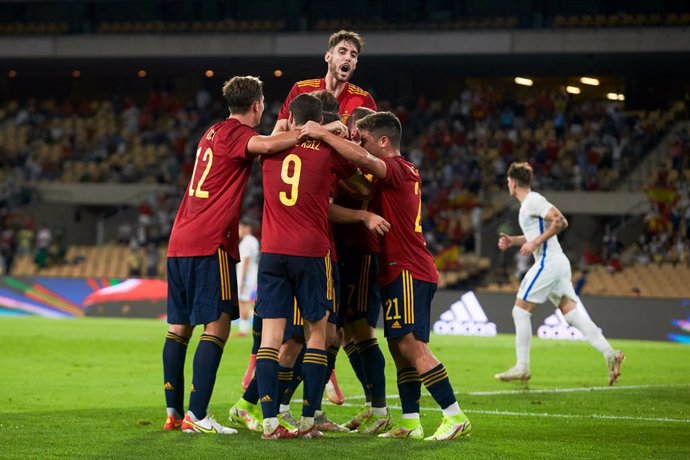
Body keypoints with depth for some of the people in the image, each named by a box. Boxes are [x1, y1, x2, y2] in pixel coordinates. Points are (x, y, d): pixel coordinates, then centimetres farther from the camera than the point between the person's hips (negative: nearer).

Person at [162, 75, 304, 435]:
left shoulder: (213, 133, 21)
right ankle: (196, 416, -15)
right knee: (217, 327, -9)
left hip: (180, 242, 9)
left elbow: (263, 147, 36)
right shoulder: (235, 133, -6)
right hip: (210, 243, -9)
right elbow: (265, 145, -28)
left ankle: (173, 412, 13)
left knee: (178, 327, 10)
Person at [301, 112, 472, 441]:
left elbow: (363, 159, -31)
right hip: (399, 271, 10)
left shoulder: (396, 169, -12)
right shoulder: (407, 172, 19)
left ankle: (455, 417, -15)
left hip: (408, 272, -10)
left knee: (411, 346, -14)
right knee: (400, 347, 10)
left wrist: (323, 134, -23)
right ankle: (410, 423, 11)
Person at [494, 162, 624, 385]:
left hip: (548, 263, -10)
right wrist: (512, 240, 21)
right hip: (558, 263, 10)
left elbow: (560, 221, -21)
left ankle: (522, 367, -2)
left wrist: (536, 242, -19)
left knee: (520, 311, -4)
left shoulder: (533, 201, -10)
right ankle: (609, 353, -9)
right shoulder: (529, 203, 20)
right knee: (571, 312, 2)